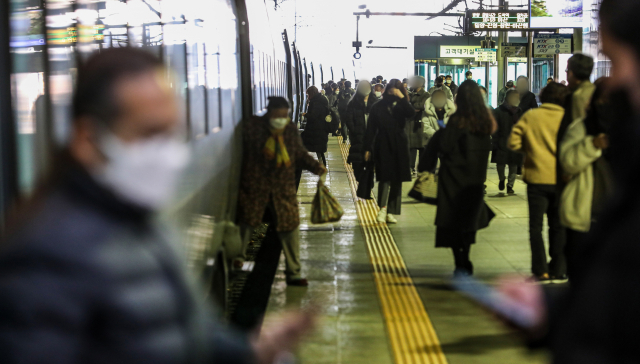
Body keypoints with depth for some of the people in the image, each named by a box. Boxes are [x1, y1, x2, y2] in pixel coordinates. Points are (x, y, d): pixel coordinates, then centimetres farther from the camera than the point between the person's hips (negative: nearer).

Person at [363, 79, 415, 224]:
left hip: (399, 146, 2)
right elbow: (371, 129, 3)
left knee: (397, 180, 4)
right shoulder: (378, 107, 2)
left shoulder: (401, 105, 6)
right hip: (383, 145, -2)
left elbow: (411, 113, -17)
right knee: (385, 176, -16)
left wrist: (401, 97, -17)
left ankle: (391, 212, 10)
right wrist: (368, 148, -2)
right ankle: (383, 208, -19)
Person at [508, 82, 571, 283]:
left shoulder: (530, 116, -3)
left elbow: (513, 143, -5)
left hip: (537, 178, 0)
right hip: (561, 178, 1)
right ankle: (558, 270, 14)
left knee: (536, 225, 7)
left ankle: (541, 270, 0)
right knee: (558, 226, 13)